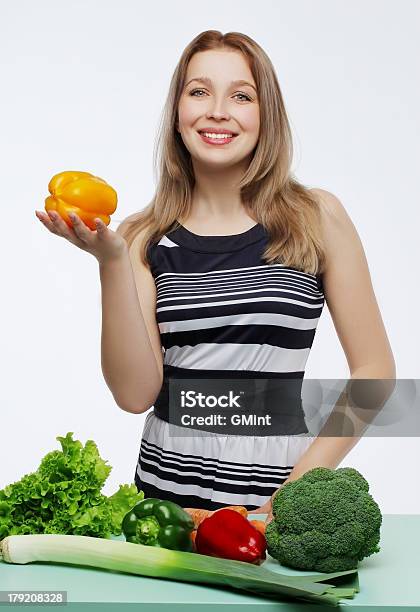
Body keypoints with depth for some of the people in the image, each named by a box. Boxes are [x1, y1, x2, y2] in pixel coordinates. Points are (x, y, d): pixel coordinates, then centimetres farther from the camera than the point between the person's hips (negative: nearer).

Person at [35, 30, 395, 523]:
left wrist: (302, 486, -8)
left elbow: (374, 369, 0)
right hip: (166, 486, 1)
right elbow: (136, 394, -6)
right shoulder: (144, 238, 2)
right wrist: (111, 262, -14)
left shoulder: (317, 218, -1)